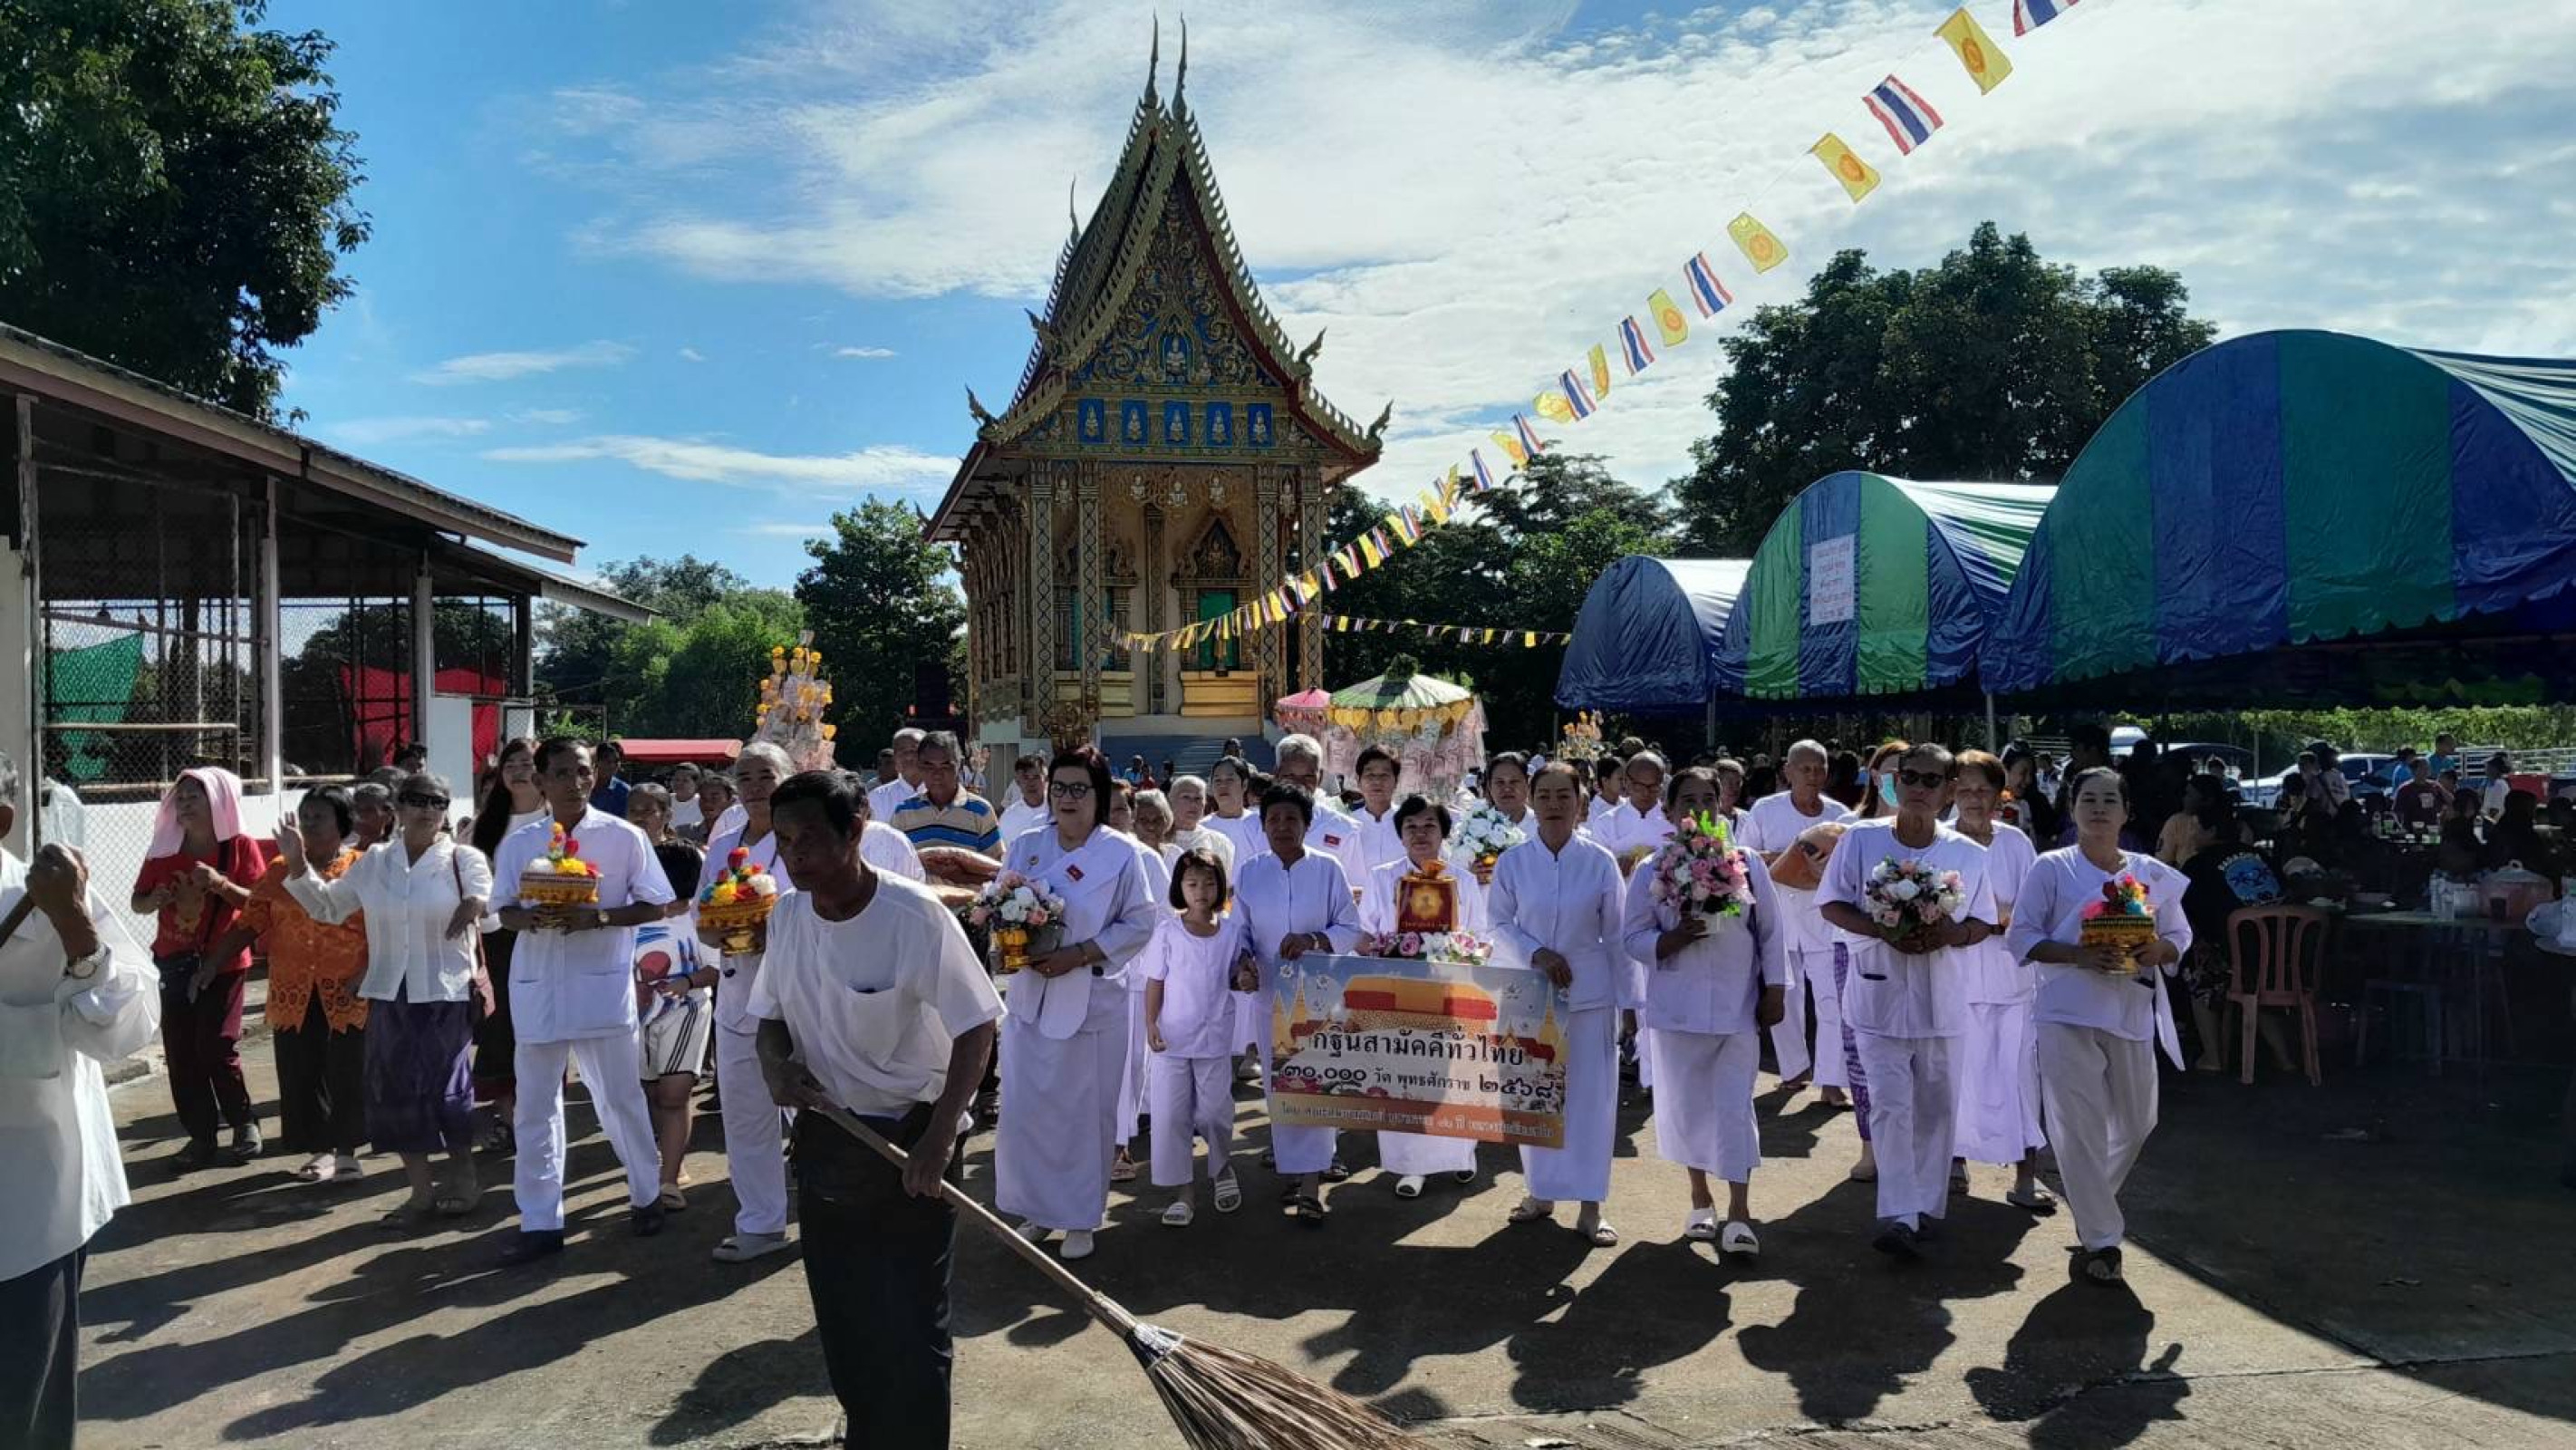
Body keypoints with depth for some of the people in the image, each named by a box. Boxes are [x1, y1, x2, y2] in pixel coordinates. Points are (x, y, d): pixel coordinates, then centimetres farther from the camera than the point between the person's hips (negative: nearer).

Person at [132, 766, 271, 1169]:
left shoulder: (240, 847, -7)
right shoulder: (163, 850, 4)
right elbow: (138, 904, 10)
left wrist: (220, 883, -25)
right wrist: (156, 898, -12)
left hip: (224, 962, -4)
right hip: (175, 964, 4)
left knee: (217, 1047, -9)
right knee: (180, 1053, 3)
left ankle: (244, 1121, 13)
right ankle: (201, 1136, 12)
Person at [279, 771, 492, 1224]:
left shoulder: (465, 859, -3)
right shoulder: (374, 863, 10)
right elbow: (328, 907, 19)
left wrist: (479, 904, -36)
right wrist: (298, 865, 5)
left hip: (446, 994, -4)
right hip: (389, 995, 4)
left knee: (447, 1087, -2)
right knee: (395, 1091, 6)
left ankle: (463, 1177, 20)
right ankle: (421, 1189, 20)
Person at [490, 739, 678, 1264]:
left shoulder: (623, 837, -4)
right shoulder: (519, 843, 5)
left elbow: (654, 906, -3)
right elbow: (505, 912, 8)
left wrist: (597, 916, -18)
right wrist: (533, 919, -15)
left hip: (603, 987, -3)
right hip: (537, 987, 3)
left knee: (620, 1098, 7)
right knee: (536, 1106, 7)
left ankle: (646, 1195, 28)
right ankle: (540, 1222, 16)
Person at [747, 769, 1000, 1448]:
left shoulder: (914, 915, -21)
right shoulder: (786, 916, -3)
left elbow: (976, 1029, -17)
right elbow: (771, 1015, 12)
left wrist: (939, 1138, -23)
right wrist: (775, 1062, -11)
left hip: (908, 1134, -6)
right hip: (825, 1131, 6)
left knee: (911, 1327, 0)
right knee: (841, 1317, 16)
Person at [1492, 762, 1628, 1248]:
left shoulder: (1600, 861, -6)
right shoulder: (1513, 862, -4)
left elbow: (1616, 934, -1)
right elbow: (1499, 921, 3)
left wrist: (1626, 999, 1)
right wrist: (1536, 952, -14)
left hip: (1590, 993, -1)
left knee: (1591, 1095, 0)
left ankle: (1590, 1206, 10)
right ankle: (1540, 1191, 26)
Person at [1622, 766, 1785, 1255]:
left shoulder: (1747, 863, 0)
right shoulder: (1650, 872, -2)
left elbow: (1771, 932, 4)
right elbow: (1633, 938, -2)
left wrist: (1775, 990, 1)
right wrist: (1674, 939, -19)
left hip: (1737, 1007, 0)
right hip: (1677, 1008, 1)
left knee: (1735, 1107, -1)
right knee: (1687, 1104, 10)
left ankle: (1739, 1214, 6)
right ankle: (1700, 1200, 27)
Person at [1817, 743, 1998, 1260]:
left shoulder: (1969, 855, 1)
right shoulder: (1861, 839, -4)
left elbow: (1984, 924, 7)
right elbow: (1831, 905, -2)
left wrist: (1950, 934, -16)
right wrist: (1883, 930, -19)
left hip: (1942, 1000, 3)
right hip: (1880, 994, -2)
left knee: (1937, 1106, 12)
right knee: (1890, 1103, -9)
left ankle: (1927, 1206, 27)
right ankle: (1898, 1216, -9)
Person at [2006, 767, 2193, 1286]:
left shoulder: (2153, 874, 8)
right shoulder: (2050, 869, -2)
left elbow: (2179, 936, 14)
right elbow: (2021, 938, -4)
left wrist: (2157, 952, -9)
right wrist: (2080, 955, -18)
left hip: (2132, 1011, 4)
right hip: (2068, 1012, -4)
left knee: (2136, 1123, 13)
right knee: (2080, 1128, -6)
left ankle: (2092, 1206, 39)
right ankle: (2100, 1240, 4)